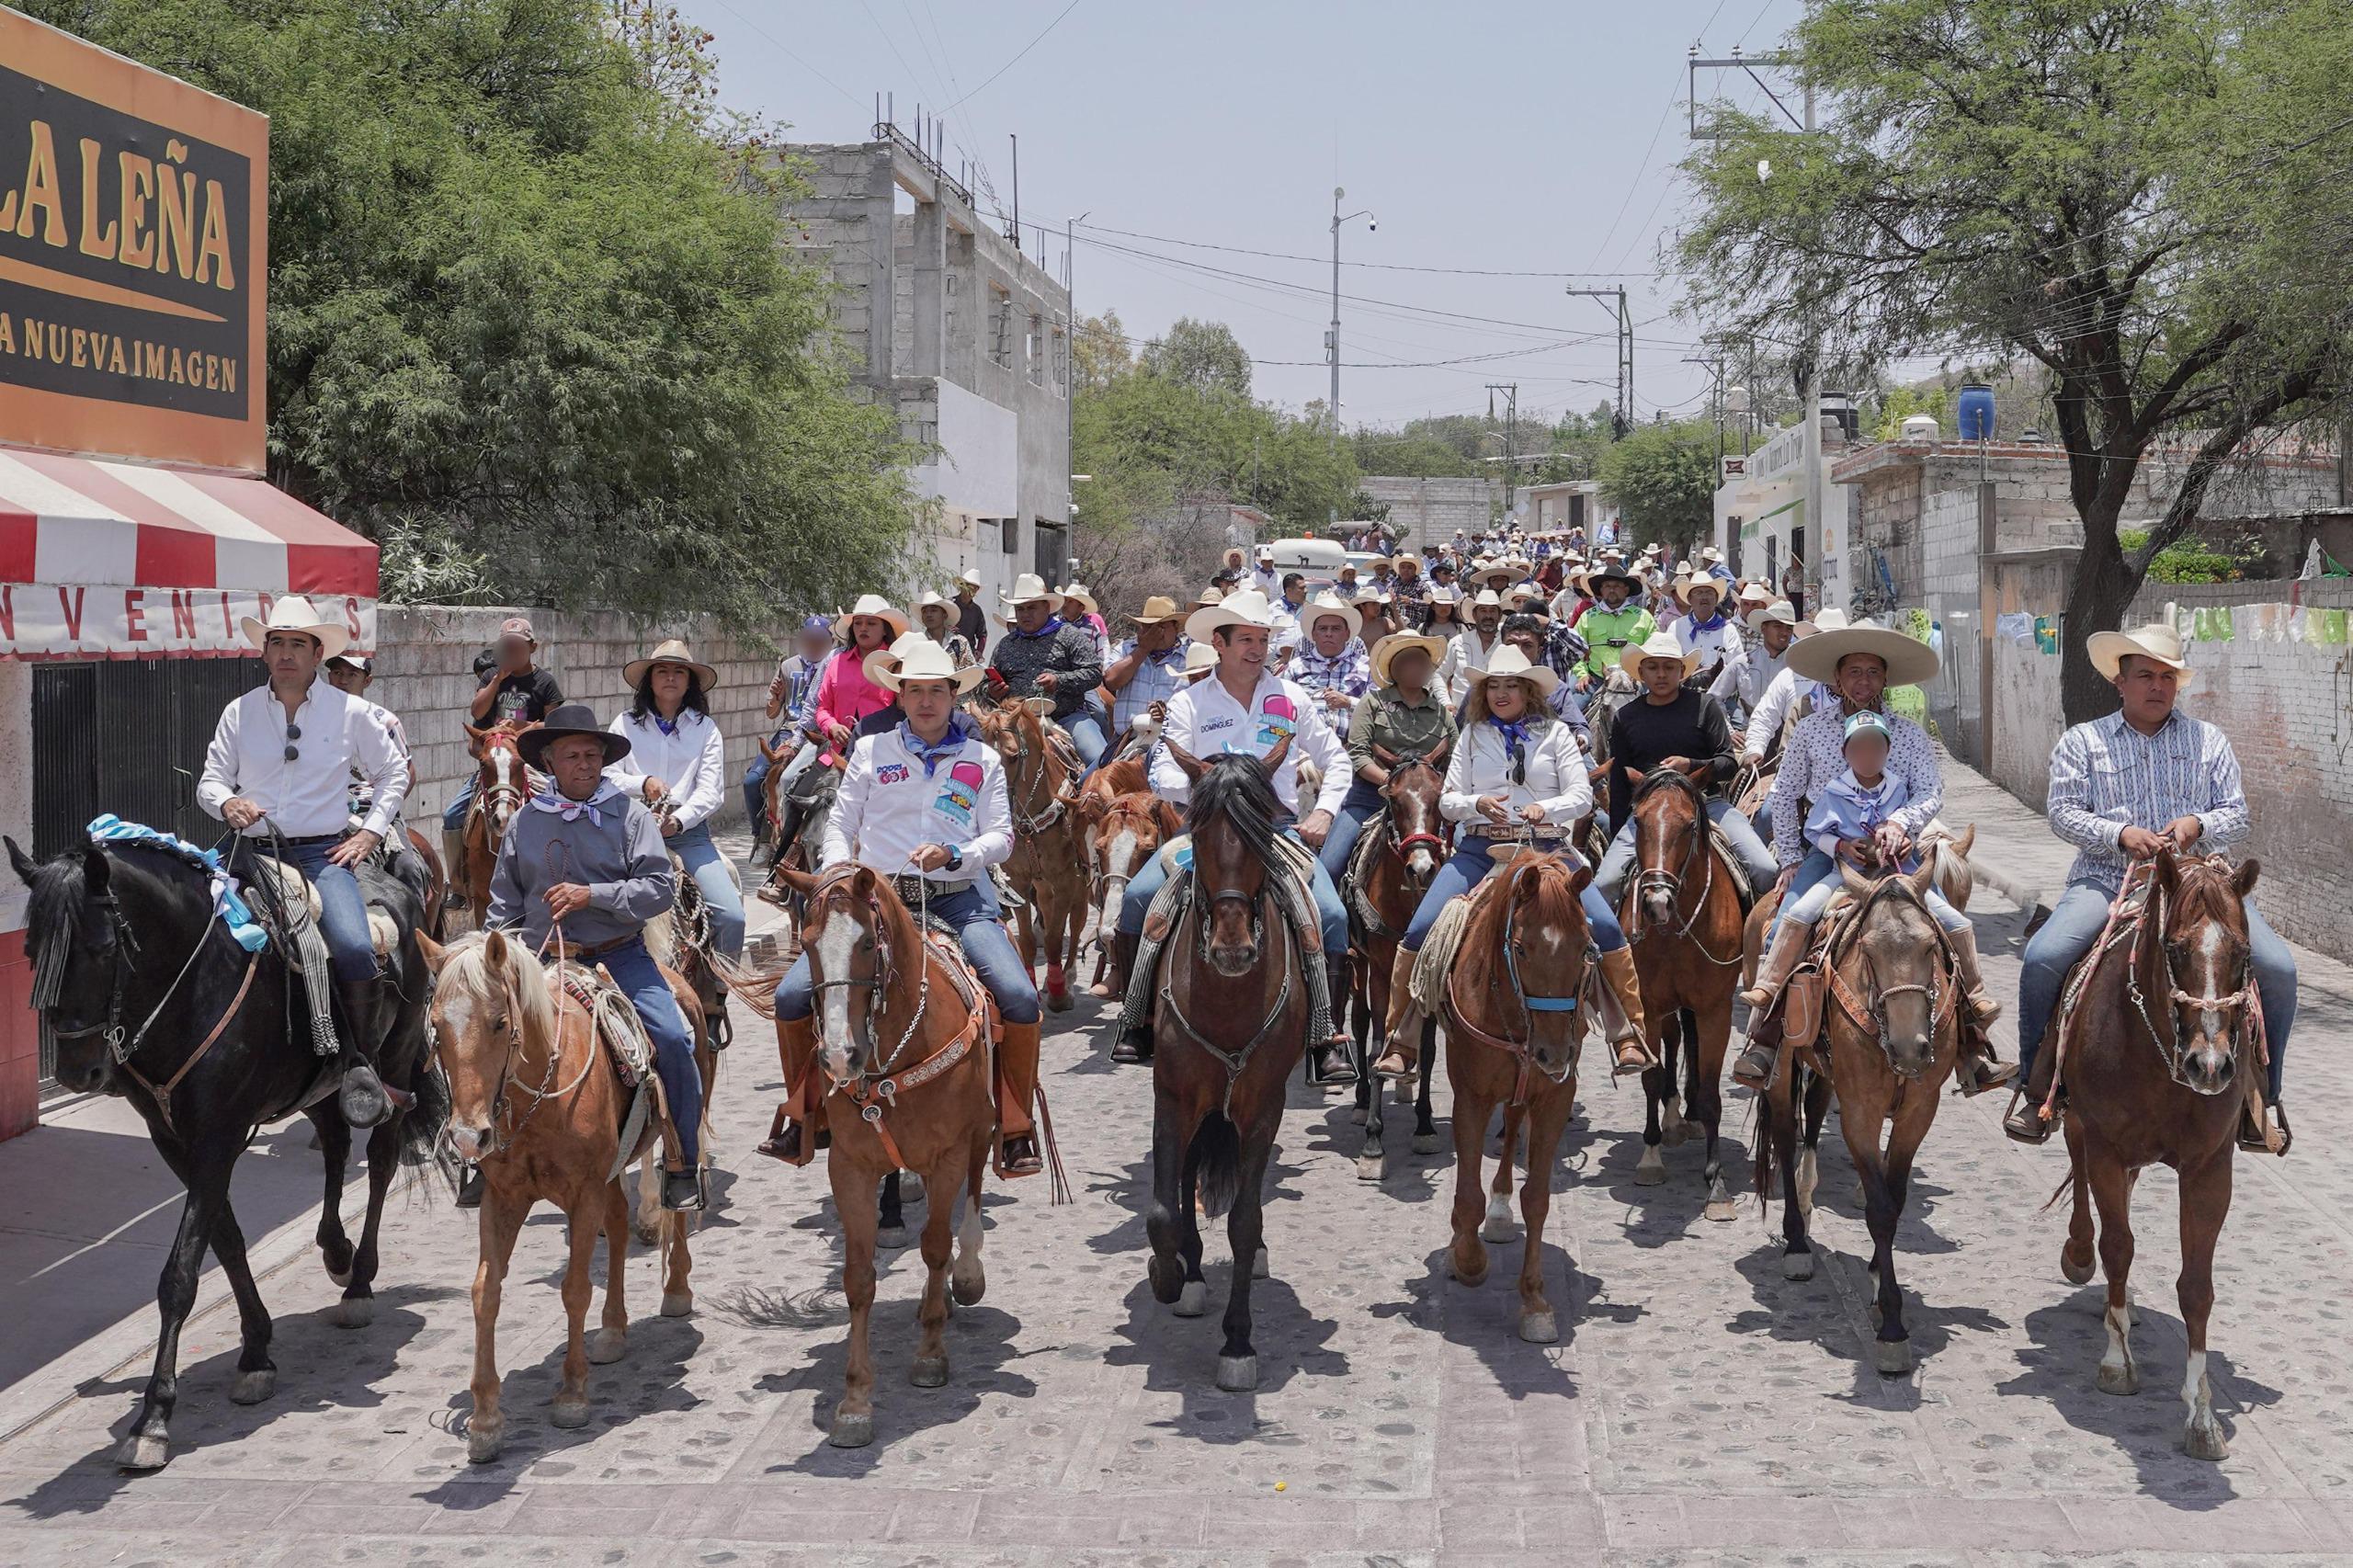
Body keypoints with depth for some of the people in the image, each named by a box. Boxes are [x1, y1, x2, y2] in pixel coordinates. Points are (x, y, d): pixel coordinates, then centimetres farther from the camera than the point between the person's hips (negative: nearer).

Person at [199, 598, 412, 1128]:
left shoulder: (352, 712, 6)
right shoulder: (240, 712, 9)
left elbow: (393, 774, 18)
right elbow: (209, 781, 12)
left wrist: (371, 832, 6)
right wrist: (227, 803, -11)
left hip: (324, 853, -2)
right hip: (255, 853, 2)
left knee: (354, 949, -27)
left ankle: (361, 1065, -11)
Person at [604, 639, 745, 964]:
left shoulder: (705, 728, 10)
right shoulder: (625, 724, 11)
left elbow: (711, 791, 0)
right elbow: (606, 776, 5)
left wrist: (678, 821, -16)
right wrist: (643, 783, -14)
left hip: (689, 831, 0)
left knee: (732, 917, -15)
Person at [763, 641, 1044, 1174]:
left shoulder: (982, 759, 11)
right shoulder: (871, 751, 12)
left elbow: (1001, 837, 5)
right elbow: (840, 825, 12)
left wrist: (954, 855, -14)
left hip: (958, 897, -1)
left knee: (1020, 998, -24)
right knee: (792, 995, -14)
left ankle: (1015, 1131, -5)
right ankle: (803, 1116, 9)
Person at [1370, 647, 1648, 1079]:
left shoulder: (1556, 733, 8)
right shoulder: (1472, 735, 12)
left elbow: (1581, 796, 1)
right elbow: (1447, 801, 8)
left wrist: (1545, 808, -20)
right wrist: (1478, 804, -14)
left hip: (1546, 846, -1)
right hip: (1480, 847, 1)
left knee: (1606, 927, -19)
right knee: (1420, 931, -16)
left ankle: (1629, 1036, -6)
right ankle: (1401, 1044, -5)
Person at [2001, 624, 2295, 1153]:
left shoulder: (2209, 740, 15)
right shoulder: (2082, 741, 10)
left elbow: (2237, 816, 11)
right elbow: (2063, 812, 1)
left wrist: (2198, 825, -11)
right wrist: (2121, 835, -15)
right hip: (2106, 878, -1)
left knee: (2277, 967, -17)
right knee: (2043, 958, -26)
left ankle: (2261, 1095, 2)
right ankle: (2037, 1087, -6)